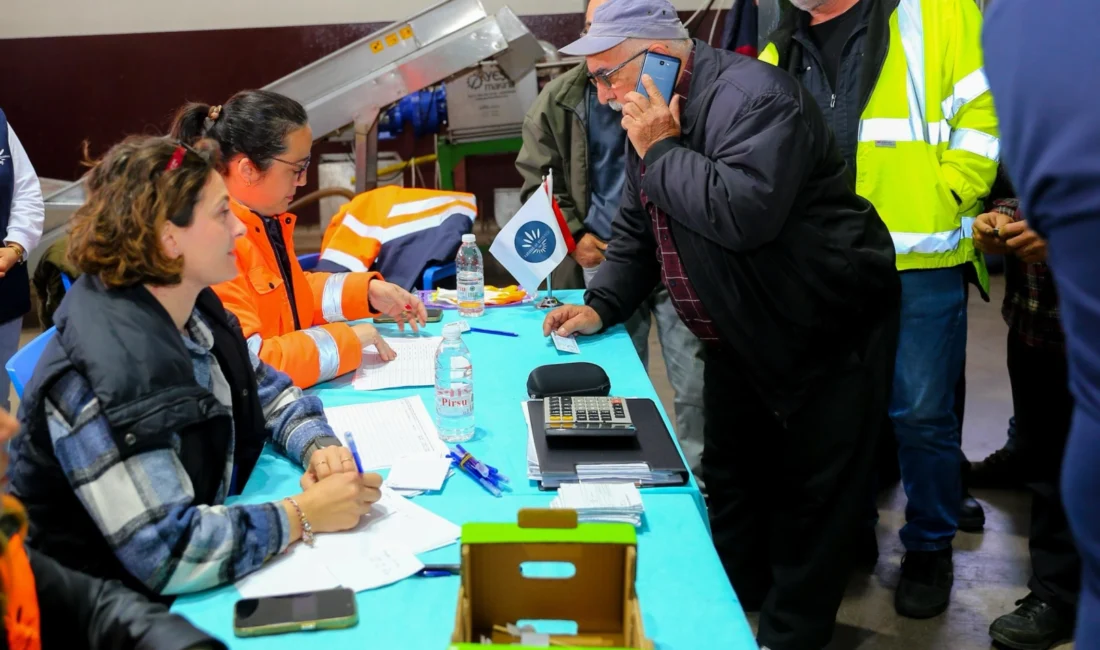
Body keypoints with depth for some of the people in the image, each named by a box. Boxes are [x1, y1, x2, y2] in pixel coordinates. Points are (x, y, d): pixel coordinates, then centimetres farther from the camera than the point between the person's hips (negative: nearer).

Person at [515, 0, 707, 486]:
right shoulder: (559, 100, 2)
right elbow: (536, 178, 12)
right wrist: (574, 234, 1)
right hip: (605, 259, 3)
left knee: (696, 384, 1)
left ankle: (700, 482, 18)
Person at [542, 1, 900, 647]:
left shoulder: (750, 95, -24)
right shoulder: (653, 118, 5)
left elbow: (745, 211, -38)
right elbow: (637, 229, 12)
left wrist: (662, 152, -25)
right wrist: (601, 306, -2)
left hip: (827, 329, -9)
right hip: (743, 335, 9)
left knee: (814, 493, 2)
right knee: (730, 479, 17)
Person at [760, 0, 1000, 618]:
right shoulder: (779, 56, 13)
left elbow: (984, 118, -5)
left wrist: (939, 208, -13)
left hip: (920, 262, -4)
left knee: (921, 411, 2)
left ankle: (930, 546, 23)